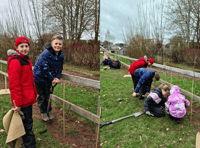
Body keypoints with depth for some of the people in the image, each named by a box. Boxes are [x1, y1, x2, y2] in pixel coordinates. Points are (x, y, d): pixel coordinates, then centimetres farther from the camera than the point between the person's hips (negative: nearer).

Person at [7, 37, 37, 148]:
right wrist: (17, 104, -21)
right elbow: (14, 85, -22)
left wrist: (34, 93, 19)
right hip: (23, 100, -9)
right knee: (27, 123, 5)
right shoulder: (15, 62, -19)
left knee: (27, 121, 22)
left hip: (28, 98, 9)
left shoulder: (26, 60, 11)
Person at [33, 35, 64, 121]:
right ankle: (43, 112, 25)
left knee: (48, 95, 16)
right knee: (41, 96, 8)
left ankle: (49, 111, 32)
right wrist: (52, 79, -21)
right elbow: (44, 68, -28)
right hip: (39, 77, -5)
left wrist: (57, 77, -13)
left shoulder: (61, 56, -6)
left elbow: (60, 68, 3)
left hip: (49, 79, 5)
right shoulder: (46, 53, -27)